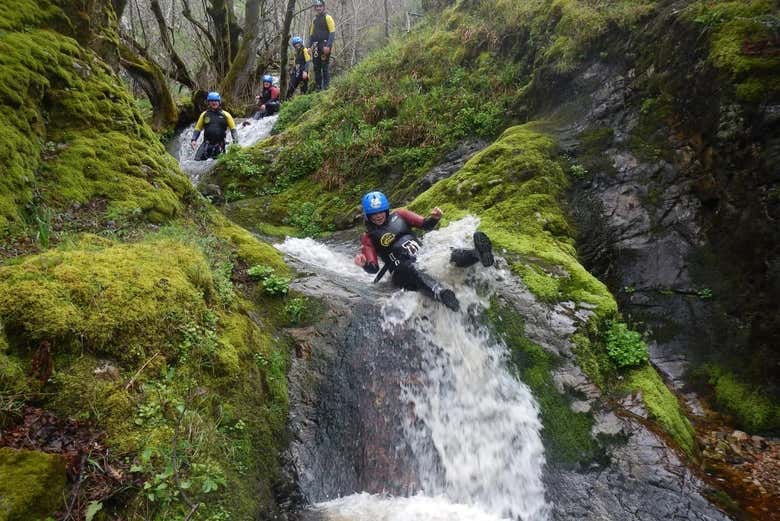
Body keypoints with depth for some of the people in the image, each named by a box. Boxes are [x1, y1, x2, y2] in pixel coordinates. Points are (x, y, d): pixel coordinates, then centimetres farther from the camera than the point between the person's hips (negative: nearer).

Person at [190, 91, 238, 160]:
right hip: (207, 144, 1)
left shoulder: (225, 115, 4)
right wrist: (193, 140, -3)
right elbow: (198, 129, 12)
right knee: (197, 160, -13)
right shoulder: (204, 115, 8)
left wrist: (235, 141, -8)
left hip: (219, 145, -1)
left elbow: (233, 129, 7)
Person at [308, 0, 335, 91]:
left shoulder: (327, 18, -2)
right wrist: (309, 46, 10)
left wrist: (328, 46, -19)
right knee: (316, 67, 6)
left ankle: (326, 86, -5)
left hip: (324, 47, -7)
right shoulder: (314, 20, 18)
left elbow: (332, 33, -10)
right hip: (316, 47, 7)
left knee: (325, 66, -8)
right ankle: (317, 87, 12)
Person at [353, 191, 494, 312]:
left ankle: (478, 254, -54)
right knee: (412, 272, -41)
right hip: (401, 272, -4)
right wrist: (364, 264, -23)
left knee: (450, 255, -25)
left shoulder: (398, 215, 16)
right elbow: (374, 268, 1)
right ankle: (441, 294, -69)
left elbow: (426, 225, 15)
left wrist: (434, 218, -8)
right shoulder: (368, 238, 8)